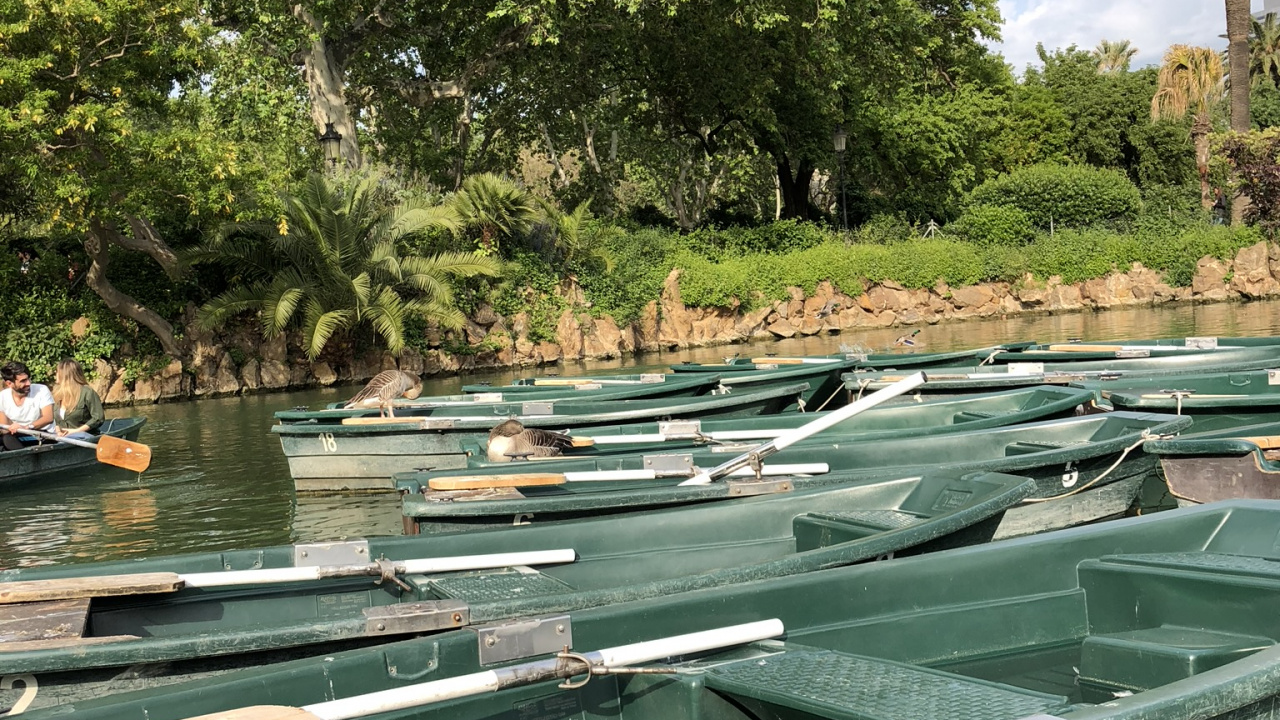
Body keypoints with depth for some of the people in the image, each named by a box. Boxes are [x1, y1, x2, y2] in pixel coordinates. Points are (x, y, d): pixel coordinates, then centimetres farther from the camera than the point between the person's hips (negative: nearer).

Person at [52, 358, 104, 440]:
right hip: (63, 437, 6)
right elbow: (55, 419, 27)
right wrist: (58, 431, 4)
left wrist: (76, 431, -12)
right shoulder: (58, 395, 19)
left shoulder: (87, 392, -3)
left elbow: (99, 418, -9)